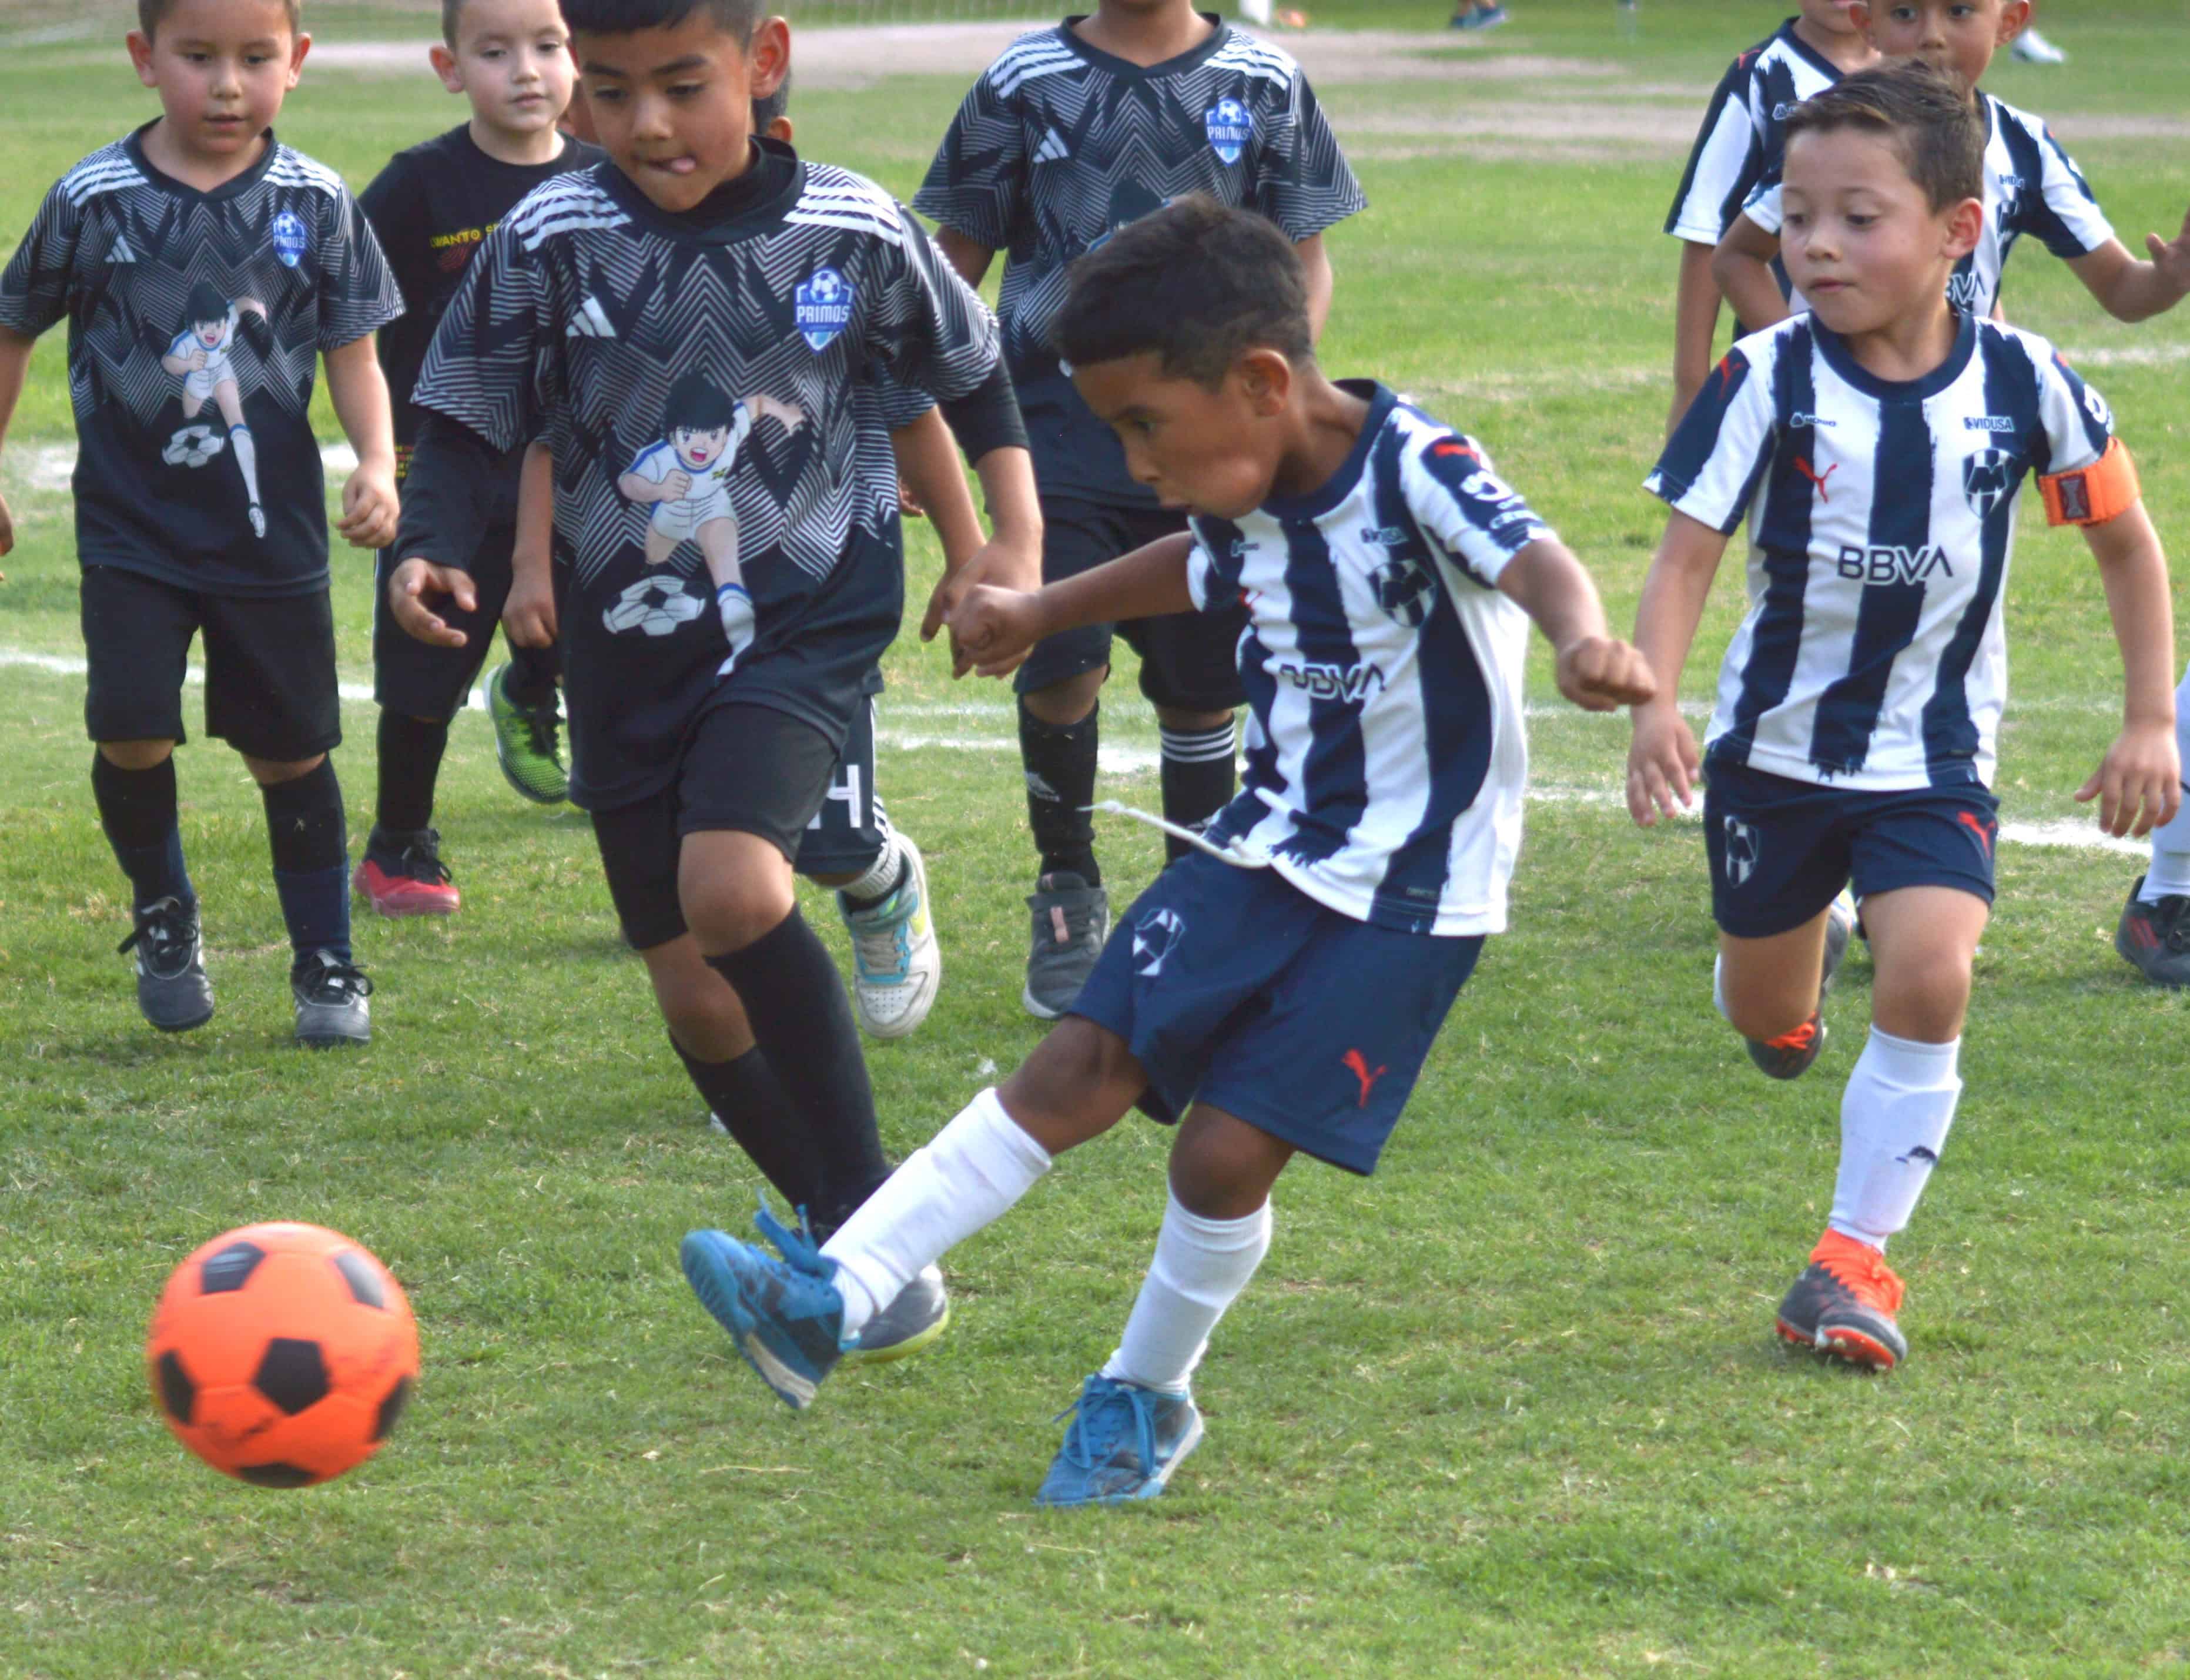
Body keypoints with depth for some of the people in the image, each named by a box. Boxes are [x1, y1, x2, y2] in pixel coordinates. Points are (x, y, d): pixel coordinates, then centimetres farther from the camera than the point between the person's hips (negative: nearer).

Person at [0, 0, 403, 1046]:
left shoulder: (316, 203, -3)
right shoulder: (94, 201, -6)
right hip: (133, 529, -1)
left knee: (290, 751, 7)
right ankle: (161, 913, 12)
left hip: (273, 531, 1)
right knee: (131, 733, -15)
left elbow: (353, 355, 3)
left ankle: (325, 960, 23)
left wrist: (376, 463, -14)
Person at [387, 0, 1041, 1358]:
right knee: (695, 993, 6)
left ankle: (867, 1210, -17)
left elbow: (973, 371, 11)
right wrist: (432, 548, -17)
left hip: (809, 621, -3)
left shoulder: (859, 236, -6)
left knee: (731, 886, -28)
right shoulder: (548, 245, -6)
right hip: (628, 646, 3)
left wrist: (1017, 534, 5)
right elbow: (469, 424, 1)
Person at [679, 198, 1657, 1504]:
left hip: (1407, 894, -7)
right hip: (1269, 847, 7)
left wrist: (1583, 641, -64)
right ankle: (833, 1300, -4)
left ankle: (1148, 1397, 15)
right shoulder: (1247, 507, 2)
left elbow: (1532, 559, -41)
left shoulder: (1415, 472, -22)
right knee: (1074, 1074, -1)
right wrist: (1044, 613, 40)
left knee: (1227, 1148, -9)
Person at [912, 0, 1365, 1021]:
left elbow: (1305, 264, 7)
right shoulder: (1027, 83, 3)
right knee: (1059, 673, -13)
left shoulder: (1261, 84, 4)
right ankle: (1067, 891, 10)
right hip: (1057, 431, -1)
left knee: (1200, 688, 6)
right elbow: (958, 257, 9)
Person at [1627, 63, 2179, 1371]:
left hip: (1936, 758, -1)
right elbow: (1689, 553, -15)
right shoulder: (1770, 382, -16)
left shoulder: (2024, 383, -12)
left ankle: (1859, 1254, -6)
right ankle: (1796, 951, 55)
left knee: (1930, 980, -22)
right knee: (1763, 1020, 16)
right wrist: (1655, 703, -31)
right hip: (1777, 746, 1)